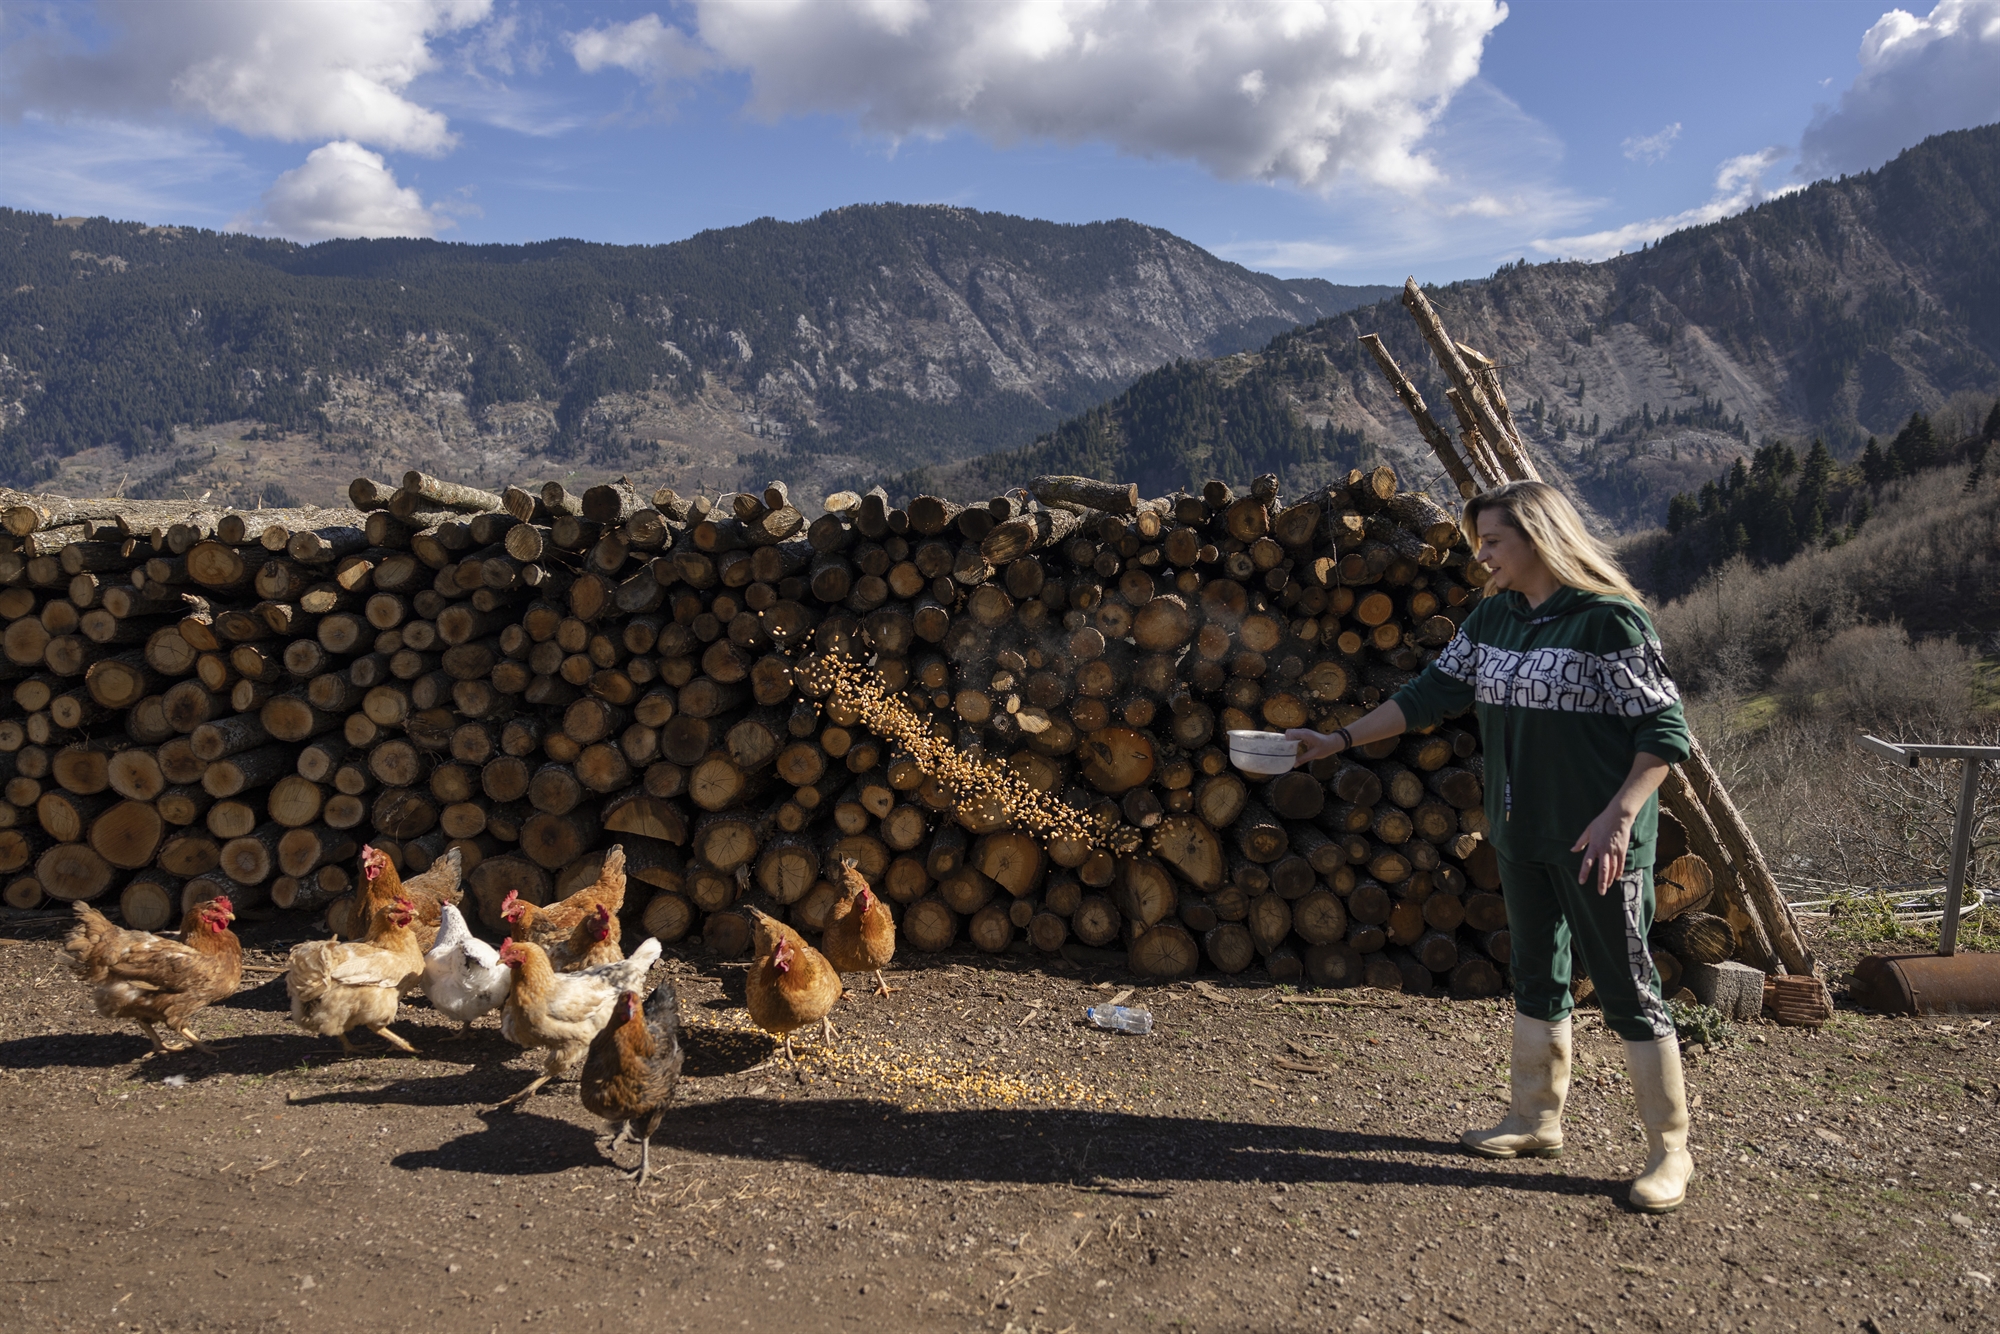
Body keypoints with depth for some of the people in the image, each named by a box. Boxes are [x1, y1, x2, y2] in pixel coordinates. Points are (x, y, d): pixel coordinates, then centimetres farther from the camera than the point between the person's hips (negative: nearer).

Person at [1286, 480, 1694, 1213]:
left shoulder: (1609, 618, -14)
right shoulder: (1493, 617, 7)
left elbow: (1664, 730, -13)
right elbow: (1432, 693, 10)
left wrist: (1617, 816, -23)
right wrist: (1338, 740, 6)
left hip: (1597, 839, -7)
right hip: (1521, 830, 7)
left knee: (1626, 987, 0)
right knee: (1536, 974, 16)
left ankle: (1670, 1150, 14)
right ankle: (1536, 1119, 30)